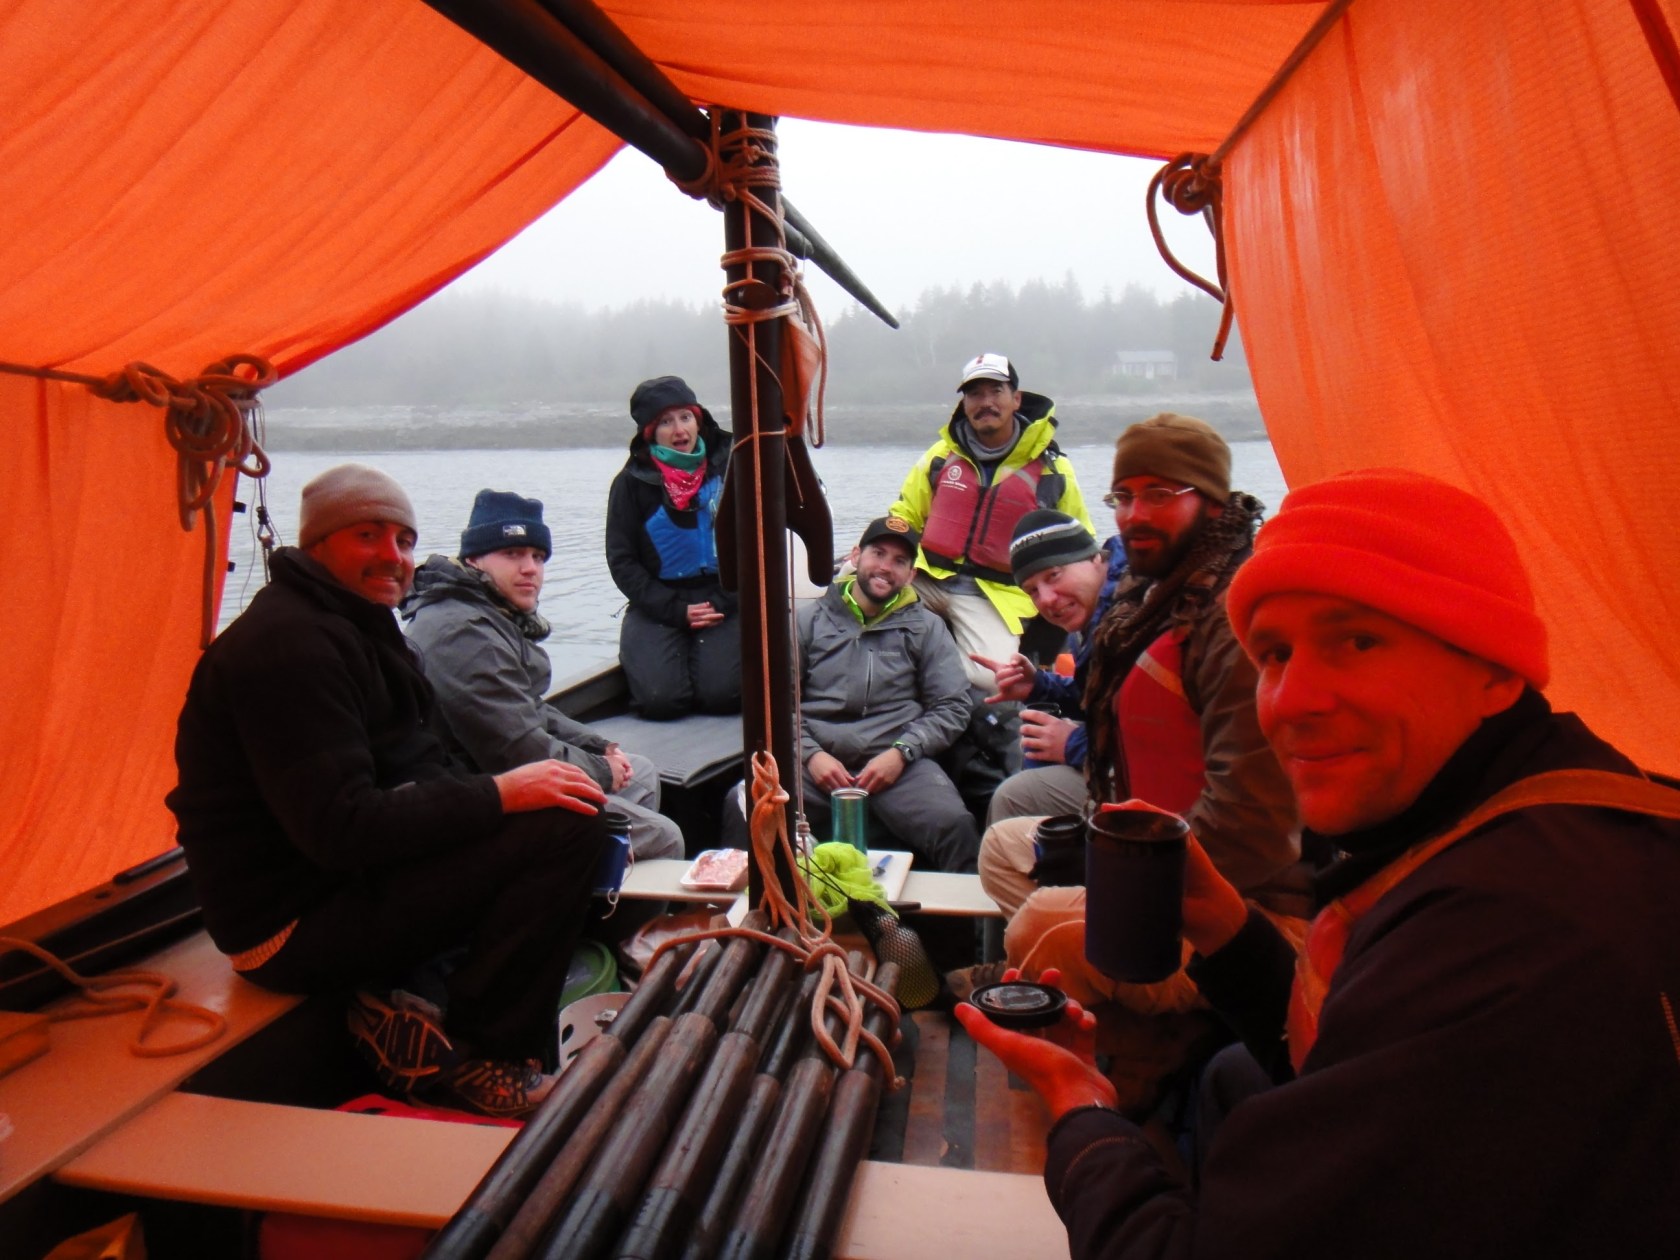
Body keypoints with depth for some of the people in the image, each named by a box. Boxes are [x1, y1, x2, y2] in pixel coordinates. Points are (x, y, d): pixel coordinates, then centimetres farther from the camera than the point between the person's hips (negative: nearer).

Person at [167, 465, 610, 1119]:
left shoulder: (357, 625, 16)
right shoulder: (288, 643, -18)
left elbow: (417, 772, 16)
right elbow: (338, 827, -27)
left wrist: (504, 789, -2)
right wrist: (498, 794, -23)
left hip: (351, 879, 11)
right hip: (294, 924, -10)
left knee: (568, 808, 11)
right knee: (566, 829, -22)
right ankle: (474, 1058, -5)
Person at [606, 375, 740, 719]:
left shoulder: (727, 468, 2)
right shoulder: (632, 482, 1)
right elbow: (621, 561, 0)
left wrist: (722, 603, -12)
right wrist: (676, 610, -11)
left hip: (723, 600, 0)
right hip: (658, 604, 0)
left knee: (723, 695, -21)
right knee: (662, 699, -19)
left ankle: (706, 652, 14)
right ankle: (639, 656, 16)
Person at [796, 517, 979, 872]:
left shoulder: (926, 627, 17)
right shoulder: (810, 620, 17)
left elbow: (952, 706, 10)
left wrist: (901, 752, -6)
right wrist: (810, 753, -5)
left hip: (898, 762, 0)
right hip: (817, 761, 0)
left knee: (955, 827, -31)